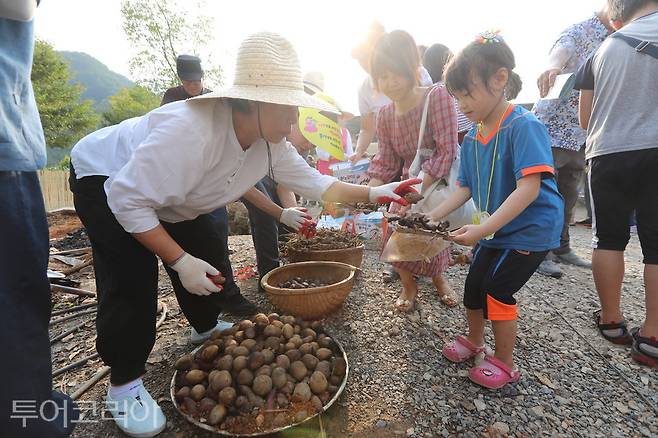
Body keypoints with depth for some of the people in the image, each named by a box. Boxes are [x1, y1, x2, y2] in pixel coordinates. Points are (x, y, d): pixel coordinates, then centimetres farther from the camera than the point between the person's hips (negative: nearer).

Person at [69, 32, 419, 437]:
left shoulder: (271, 144, -17)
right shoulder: (190, 130, -42)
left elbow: (312, 181, -8)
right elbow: (127, 201, -35)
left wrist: (373, 193, -17)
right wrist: (180, 261, -34)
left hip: (166, 194, 7)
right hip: (104, 179, -6)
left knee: (207, 255, 6)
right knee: (133, 282, -17)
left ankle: (207, 328, 34)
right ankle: (124, 385, 5)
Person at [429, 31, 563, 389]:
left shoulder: (523, 127, -22)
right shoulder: (472, 139, 2)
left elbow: (529, 188, -31)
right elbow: (465, 188, 4)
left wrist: (483, 228, -37)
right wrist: (431, 217, -8)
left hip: (531, 228, -7)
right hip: (494, 229, 8)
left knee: (497, 289, -8)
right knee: (473, 284, 12)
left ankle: (504, 363, 16)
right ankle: (474, 341, 39)